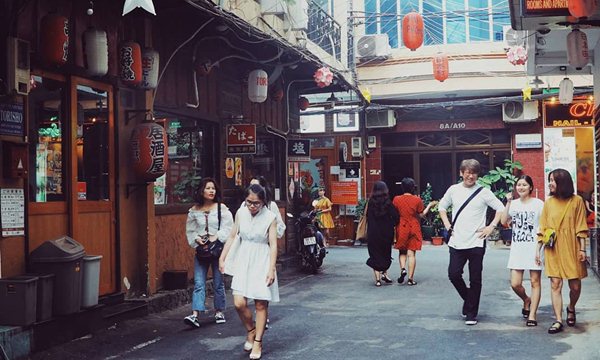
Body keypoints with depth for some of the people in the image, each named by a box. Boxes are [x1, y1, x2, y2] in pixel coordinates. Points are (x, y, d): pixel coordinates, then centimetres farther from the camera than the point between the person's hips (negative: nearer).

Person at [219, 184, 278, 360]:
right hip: (243, 261, 3)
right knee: (239, 303, -5)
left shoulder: (270, 217, -9)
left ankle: (258, 342, 16)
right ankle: (251, 330, 23)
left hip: (262, 262, -3)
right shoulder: (240, 213, 0)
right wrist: (222, 258, 6)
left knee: (261, 304, 2)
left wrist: (271, 269, -15)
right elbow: (233, 236, 8)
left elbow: (273, 244, -10)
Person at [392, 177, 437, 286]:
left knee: (402, 251, 17)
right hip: (414, 228, -1)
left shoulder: (396, 199, -5)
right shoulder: (417, 200, -8)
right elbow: (421, 215, -1)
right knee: (411, 253, 3)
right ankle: (411, 278, 4)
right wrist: (429, 205, 10)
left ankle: (403, 268, -8)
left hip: (401, 228, 1)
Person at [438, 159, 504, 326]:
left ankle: (471, 313, 13)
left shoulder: (483, 192, -3)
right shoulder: (453, 190, 5)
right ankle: (469, 299, 25)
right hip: (456, 242, 2)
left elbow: (500, 208, 3)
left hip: (476, 243, -2)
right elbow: (442, 206, 19)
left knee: (475, 279, 3)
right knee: (453, 274, -2)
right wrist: (447, 225, 9)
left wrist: (491, 226, -4)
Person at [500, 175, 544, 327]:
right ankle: (526, 300, 32)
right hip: (517, 247, 3)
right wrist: (508, 203, -8)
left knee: (535, 282, 2)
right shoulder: (513, 204, 8)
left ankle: (532, 314, 10)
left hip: (534, 247, -3)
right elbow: (504, 221, -4)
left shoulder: (538, 204, -2)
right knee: (515, 284, 1)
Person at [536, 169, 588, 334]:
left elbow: (581, 228, 0)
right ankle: (558, 320, 1)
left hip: (572, 249, -1)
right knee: (555, 285, -3)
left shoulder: (577, 201, 0)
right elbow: (542, 229, 9)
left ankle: (571, 308, 33)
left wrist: (582, 249, -5)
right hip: (553, 250, 2)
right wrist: (538, 250, 5)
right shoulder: (548, 202, 7)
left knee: (575, 286, 4)